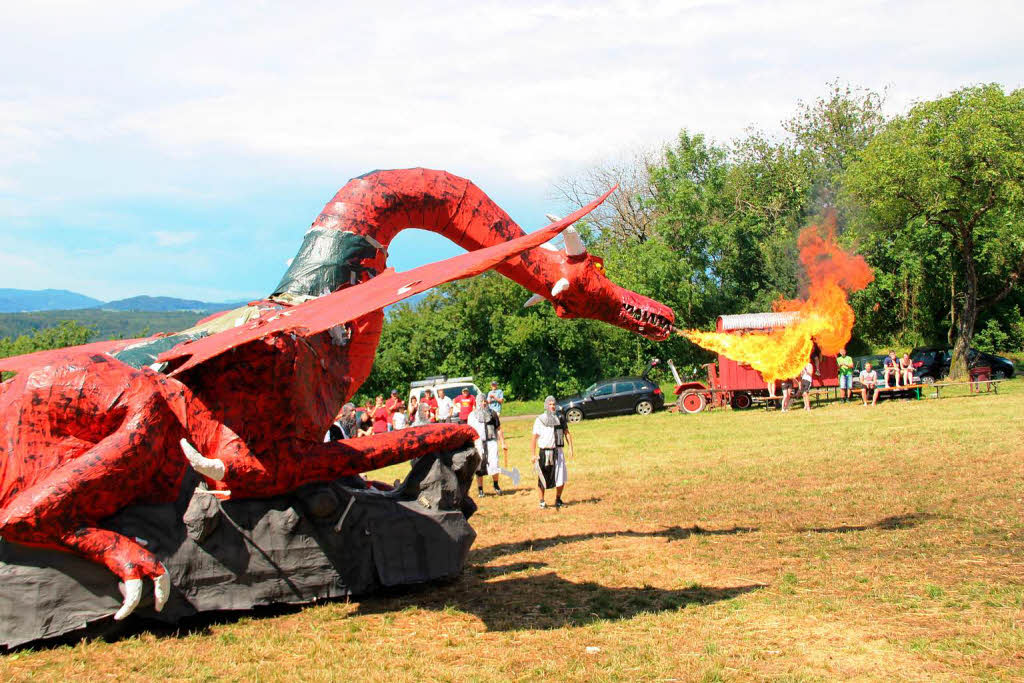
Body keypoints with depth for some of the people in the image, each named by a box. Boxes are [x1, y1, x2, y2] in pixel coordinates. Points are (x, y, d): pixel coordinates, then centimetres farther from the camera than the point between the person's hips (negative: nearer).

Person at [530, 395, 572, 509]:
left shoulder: (560, 418, 7)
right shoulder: (540, 419, -3)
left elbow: (567, 433, 9)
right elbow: (534, 438, -3)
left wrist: (571, 447, -4)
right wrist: (533, 454, -8)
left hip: (558, 452, 2)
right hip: (544, 452, -2)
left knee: (561, 478, -1)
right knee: (543, 478, 3)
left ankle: (558, 499, 18)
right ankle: (542, 501, 18)